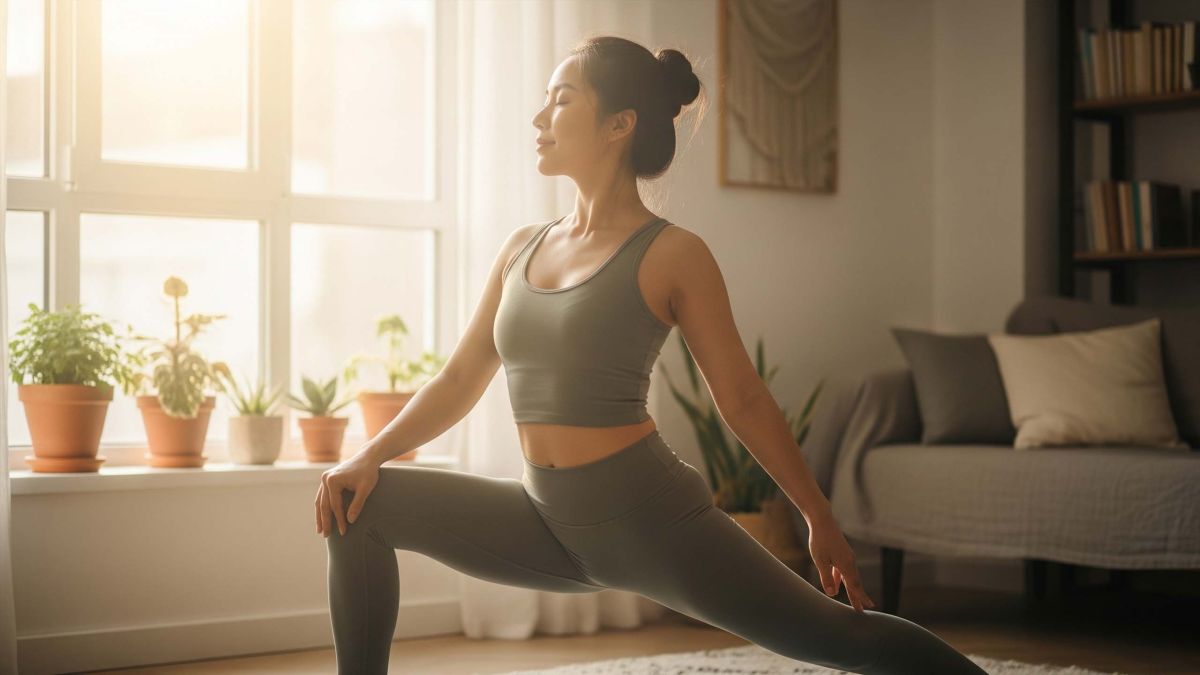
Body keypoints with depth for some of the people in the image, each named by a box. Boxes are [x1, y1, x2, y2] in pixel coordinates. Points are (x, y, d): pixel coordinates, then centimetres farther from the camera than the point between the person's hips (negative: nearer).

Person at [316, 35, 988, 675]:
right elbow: (462, 377, 13)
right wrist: (370, 456, 0)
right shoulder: (523, 249, 8)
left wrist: (822, 521, 0)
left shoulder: (672, 256, -8)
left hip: (651, 518, -5)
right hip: (549, 523, 5)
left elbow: (743, 397, -4)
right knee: (366, 504, -4)